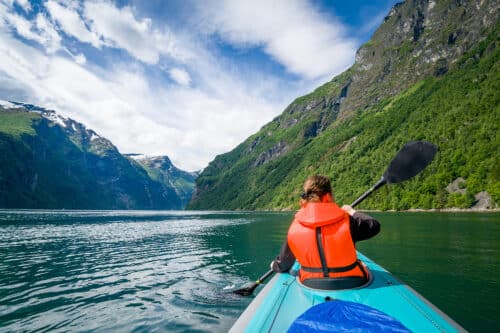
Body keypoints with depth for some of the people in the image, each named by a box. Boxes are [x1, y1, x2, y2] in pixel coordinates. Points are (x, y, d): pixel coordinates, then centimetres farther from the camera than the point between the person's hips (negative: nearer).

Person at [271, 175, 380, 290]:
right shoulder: (346, 221, -19)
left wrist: (275, 265, 25)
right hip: (350, 283, -1)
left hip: (310, 285, 2)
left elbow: (282, 265, 0)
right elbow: (374, 226, -1)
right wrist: (352, 212, 16)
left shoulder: (294, 228, -12)